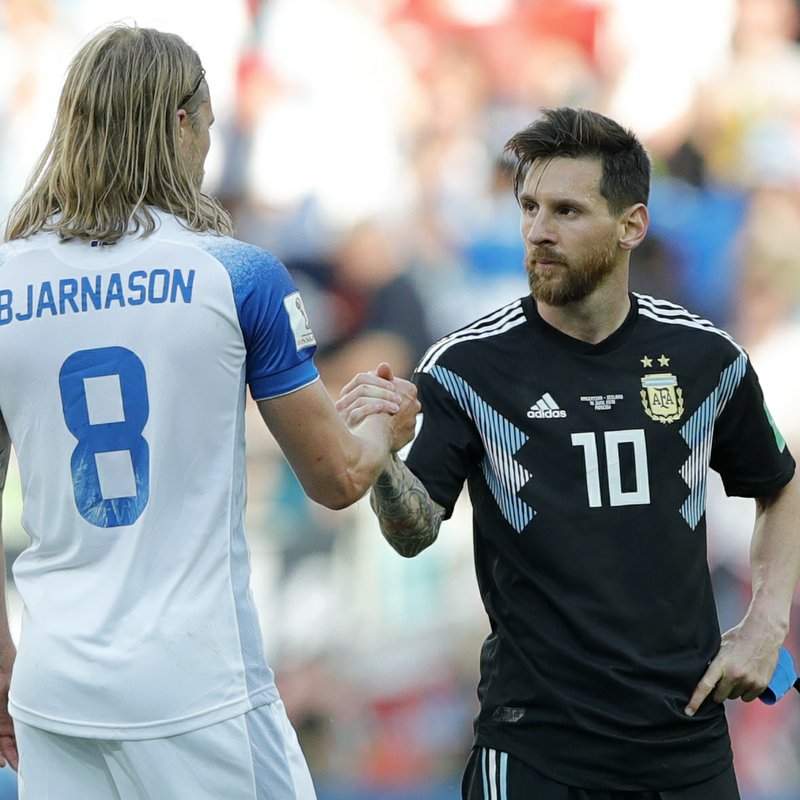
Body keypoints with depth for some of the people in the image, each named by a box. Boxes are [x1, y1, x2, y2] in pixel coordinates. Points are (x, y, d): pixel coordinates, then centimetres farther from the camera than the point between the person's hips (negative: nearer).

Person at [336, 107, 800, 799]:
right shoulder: (468, 364, -6)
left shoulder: (706, 357, 2)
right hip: (535, 742, -2)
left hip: (689, 735, 3)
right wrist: (383, 457, -33)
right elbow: (416, 533, -13)